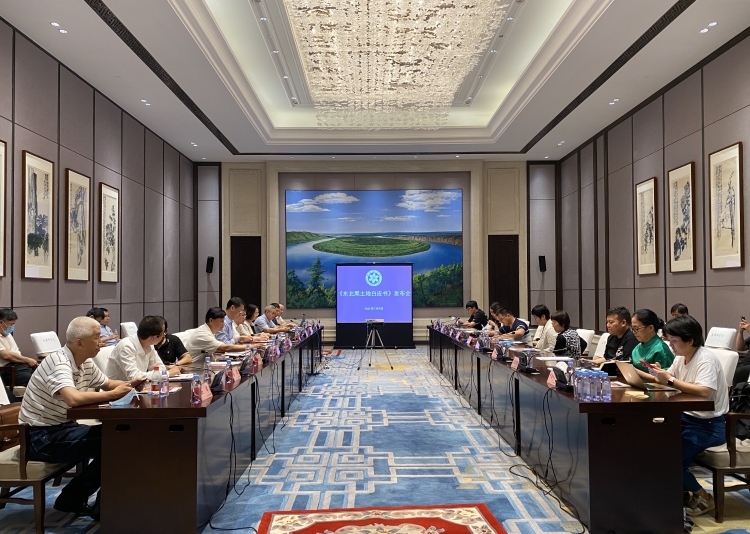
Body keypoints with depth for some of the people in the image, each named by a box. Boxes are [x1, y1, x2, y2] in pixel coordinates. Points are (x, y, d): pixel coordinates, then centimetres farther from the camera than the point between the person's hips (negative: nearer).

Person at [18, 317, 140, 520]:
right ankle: (72, 499, 3)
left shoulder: (86, 364, 4)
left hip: (61, 428, 9)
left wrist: (129, 384, -1)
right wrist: (112, 395, -27)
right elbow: (74, 398, -40)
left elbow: (107, 383, 20)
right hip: (40, 436, -9)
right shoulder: (59, 363, -23)